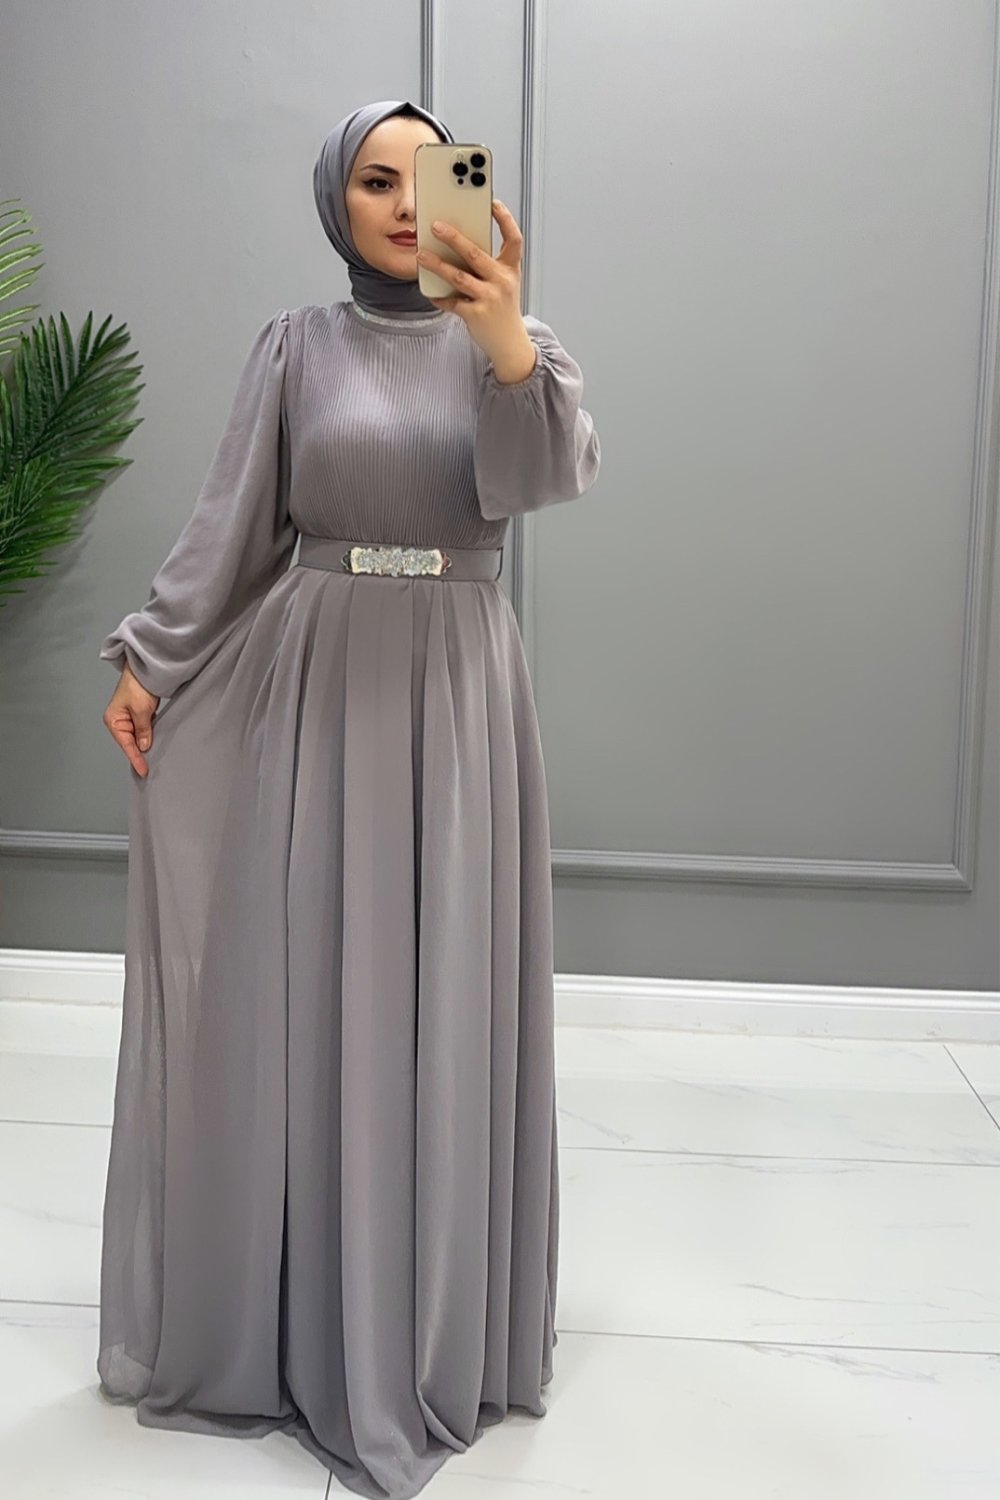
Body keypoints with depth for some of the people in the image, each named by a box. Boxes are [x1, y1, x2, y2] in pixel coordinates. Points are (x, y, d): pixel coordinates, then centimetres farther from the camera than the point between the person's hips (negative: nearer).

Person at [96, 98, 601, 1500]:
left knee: (445, 999, 3)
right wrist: (146, 659, -3)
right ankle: (290, 1309, 21)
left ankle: (433, 1325, 18)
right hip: (311, 686, 0)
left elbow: (556, 470, -15)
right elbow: (230, 522, 4)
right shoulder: (296, 345, 7)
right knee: (300, 993, 3)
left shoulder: (517, 339, 6)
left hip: (456, 693, 0)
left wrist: (504, 335, -31)